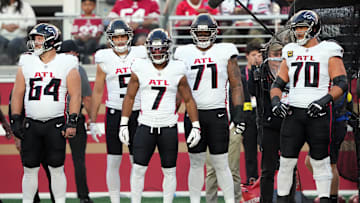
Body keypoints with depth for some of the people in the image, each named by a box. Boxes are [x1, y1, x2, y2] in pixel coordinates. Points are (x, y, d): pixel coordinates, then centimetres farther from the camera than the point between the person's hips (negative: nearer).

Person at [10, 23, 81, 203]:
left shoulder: (66, 65, 0)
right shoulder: (27, 64, 8)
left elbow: (75, 95, -1)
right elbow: (17, 94, 11)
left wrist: (72, 122, -9)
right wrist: (15, 120, 5)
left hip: (56, 124, -2)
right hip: (31, 124, 3)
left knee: (57, 169, 0)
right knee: (30, 169, 4)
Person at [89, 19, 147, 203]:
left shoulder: (140, 56, 2)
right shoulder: (105, 60, 0)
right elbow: (97, 92, 6)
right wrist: (92, 122, 4)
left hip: (137, 113, 1)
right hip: (115, 113, -1)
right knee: (113, 163, -1)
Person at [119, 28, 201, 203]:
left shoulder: (177, 71, 0)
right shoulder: (140, 69, 0)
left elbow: (189, 100, 6)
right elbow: (129, 97, 6)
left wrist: (195, 126, 0)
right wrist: (124, 125, 2)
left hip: (169, 128, 0)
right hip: (145, 127, 0)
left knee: (170, 171, 5)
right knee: (138, 169, -4)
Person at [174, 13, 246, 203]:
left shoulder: (225, 52, 3)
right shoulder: (184, 54, 6)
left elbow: (236, 86, 4)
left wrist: (238, 113, -4)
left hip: (217, 114, -1)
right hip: (193, 114, 1)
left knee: (221, 164, -1)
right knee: (196, 163, 6)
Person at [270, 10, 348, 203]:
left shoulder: (328, 51, 0)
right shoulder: (291, 52, 15)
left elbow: (341, 84, -6)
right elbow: (278, 84, 18)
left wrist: (324, 100, -21)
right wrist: (276, 101, -2)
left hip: (318, 114, -4)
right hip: (293, 113, 4)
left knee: (320, 161, 2)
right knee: (286, 161, 0)